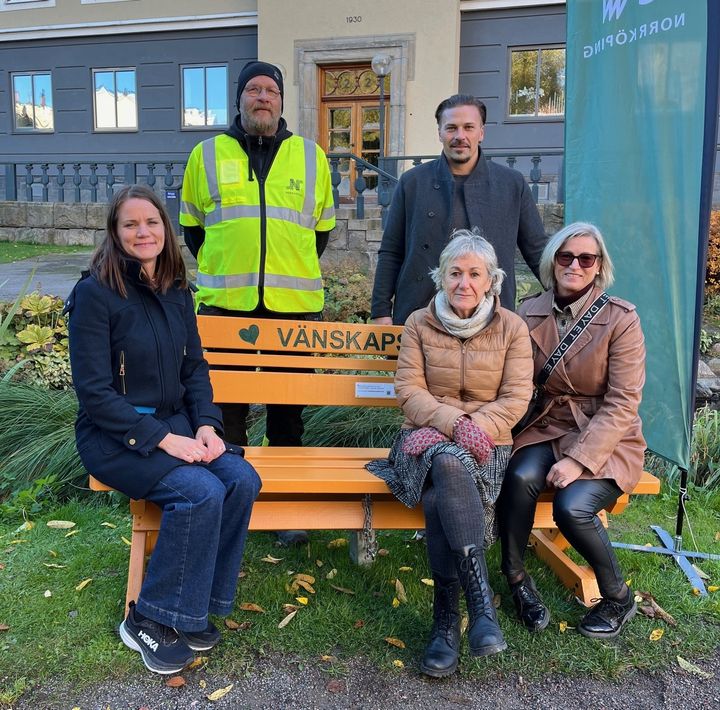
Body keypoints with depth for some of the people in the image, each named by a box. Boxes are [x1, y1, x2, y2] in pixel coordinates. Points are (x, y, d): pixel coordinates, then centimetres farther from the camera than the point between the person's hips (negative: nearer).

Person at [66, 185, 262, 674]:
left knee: (243, 480, -18)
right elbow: (94, 391, -16)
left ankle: (196, 606, 0)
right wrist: (163, 438, -21)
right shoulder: (95, 293, -13)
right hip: (113, 435, -6)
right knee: (201, 492, -27)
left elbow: (195, 368, 12)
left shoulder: (177, 292, 7)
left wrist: (206, 425, -6)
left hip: (175, 423, 6)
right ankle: (150, 620, -5)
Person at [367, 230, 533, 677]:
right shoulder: (419, 324, 5)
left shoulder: (512, 327, 4)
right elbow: (410, 392, -3)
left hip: (486, 442, 0)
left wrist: (477, 427, -20)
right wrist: (454, 423, -21)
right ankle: (481, 603, -35)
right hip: (428, 436, 1)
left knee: (440, 495, -34)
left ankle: (447, 616, -24)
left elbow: (516, 398, -3)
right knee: (448, 465, -37)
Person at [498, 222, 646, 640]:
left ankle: (618, 598, 3)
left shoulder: (621, 318, -11)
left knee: (572, 506, -27)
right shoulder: (531, 315, 1)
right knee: (521, 478, -28)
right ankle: (516, 577, -2)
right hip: (548, 429, 3)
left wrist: (579, 459, -21)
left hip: (607, 440, -3)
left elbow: (623, 403, -13)